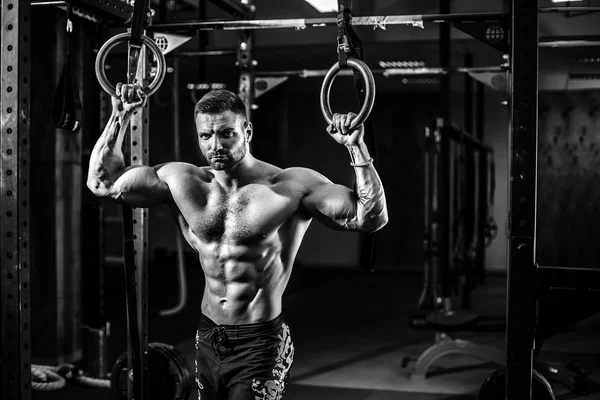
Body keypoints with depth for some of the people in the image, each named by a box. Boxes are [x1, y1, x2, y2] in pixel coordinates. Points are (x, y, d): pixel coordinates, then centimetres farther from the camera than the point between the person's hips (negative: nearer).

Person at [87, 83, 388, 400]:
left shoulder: (291, 187, -14)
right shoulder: (181, 181, 0)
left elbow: (370, 218, -20)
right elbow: (102, 182, 5)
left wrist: (357, 148, -30)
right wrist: (120, 117, 0)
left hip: (260, 343, -5)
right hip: (207, 339, 5)